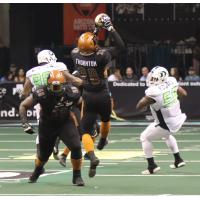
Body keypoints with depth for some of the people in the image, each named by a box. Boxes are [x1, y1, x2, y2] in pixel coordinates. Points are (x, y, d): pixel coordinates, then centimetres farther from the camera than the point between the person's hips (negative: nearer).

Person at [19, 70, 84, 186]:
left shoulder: (72, 93, -22)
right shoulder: (41, 93, -28)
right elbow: (23, 106, -15)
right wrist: (25, 124, -25)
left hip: (65, 123, 0)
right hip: (47, 125, 0)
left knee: (76, 147, -21)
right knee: (44, 154, 14)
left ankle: (77, 176, -1)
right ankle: (38, 169, 52)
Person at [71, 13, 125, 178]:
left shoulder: (76, 55, -16)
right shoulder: (101, 57, -27)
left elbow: (82, 47, 9)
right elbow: (120, 46, -16)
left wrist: (96, 29, 13)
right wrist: (110, 28, -13)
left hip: (88, 97, 1)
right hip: (103, 96, -1)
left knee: (85, 131, 3)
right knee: (105, 120, 31)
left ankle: (92, 157, -21)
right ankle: (102, 142, 58)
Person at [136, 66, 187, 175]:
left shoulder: (154, 93, -28)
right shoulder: (171, 82, -8)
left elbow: (139, 107, -14)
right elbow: (183, 93, 11)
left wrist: (146, 96, 0)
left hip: (166, 124, -7)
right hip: (178, 120, 7)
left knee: (145, 137, 11)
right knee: (167, 135, 37)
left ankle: (152, 166, 9)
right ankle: (178, 160, 41)